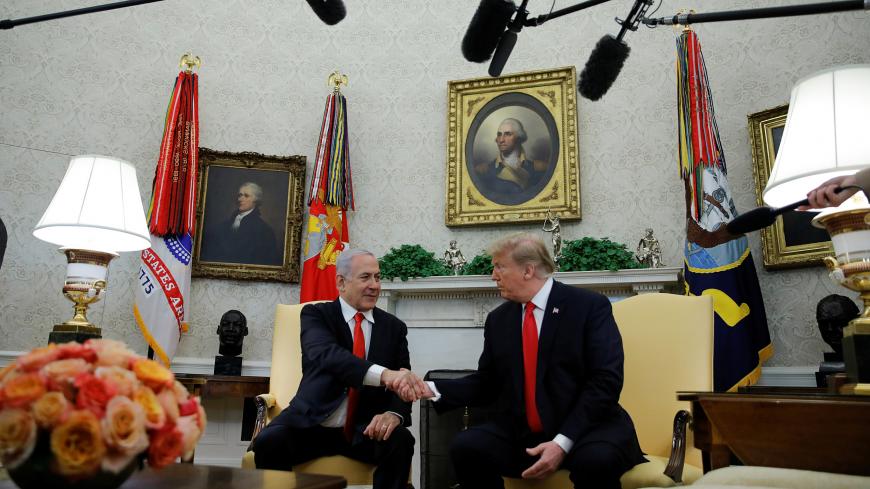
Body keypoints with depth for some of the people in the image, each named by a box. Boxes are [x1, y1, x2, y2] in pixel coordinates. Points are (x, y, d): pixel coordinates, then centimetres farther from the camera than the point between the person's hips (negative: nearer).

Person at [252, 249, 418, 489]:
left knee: (401, 441, -28)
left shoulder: (394, 327, 8)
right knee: (268, 441, -30)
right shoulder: (316, 314, -2)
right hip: (312, 423, -1)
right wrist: (383, 374, -42)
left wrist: (395, 413, -24)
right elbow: (324, 354, -24)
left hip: (365, 429, 2)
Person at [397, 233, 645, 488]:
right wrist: (431, 389, -2)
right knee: (466, 447, -21)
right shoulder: (498, 319, 10)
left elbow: (606, 380, -13)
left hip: (585, 429, -4)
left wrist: (563, 442, -21)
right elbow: (486, 383, 13)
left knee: (597, 460, -36)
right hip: (520, 433, 4)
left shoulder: (590, 306, -5)